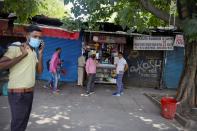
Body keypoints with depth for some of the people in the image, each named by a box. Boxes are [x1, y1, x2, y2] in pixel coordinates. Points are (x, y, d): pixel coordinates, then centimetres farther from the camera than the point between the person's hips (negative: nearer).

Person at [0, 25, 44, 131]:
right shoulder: (16, 47, -11)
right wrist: (22, 55, -20)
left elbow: (39, 71, 7)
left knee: (24, 121, 18)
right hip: (17, 93, -7)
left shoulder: (34, 52, 11)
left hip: (29, 92, 8)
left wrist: (40, 54, -2)